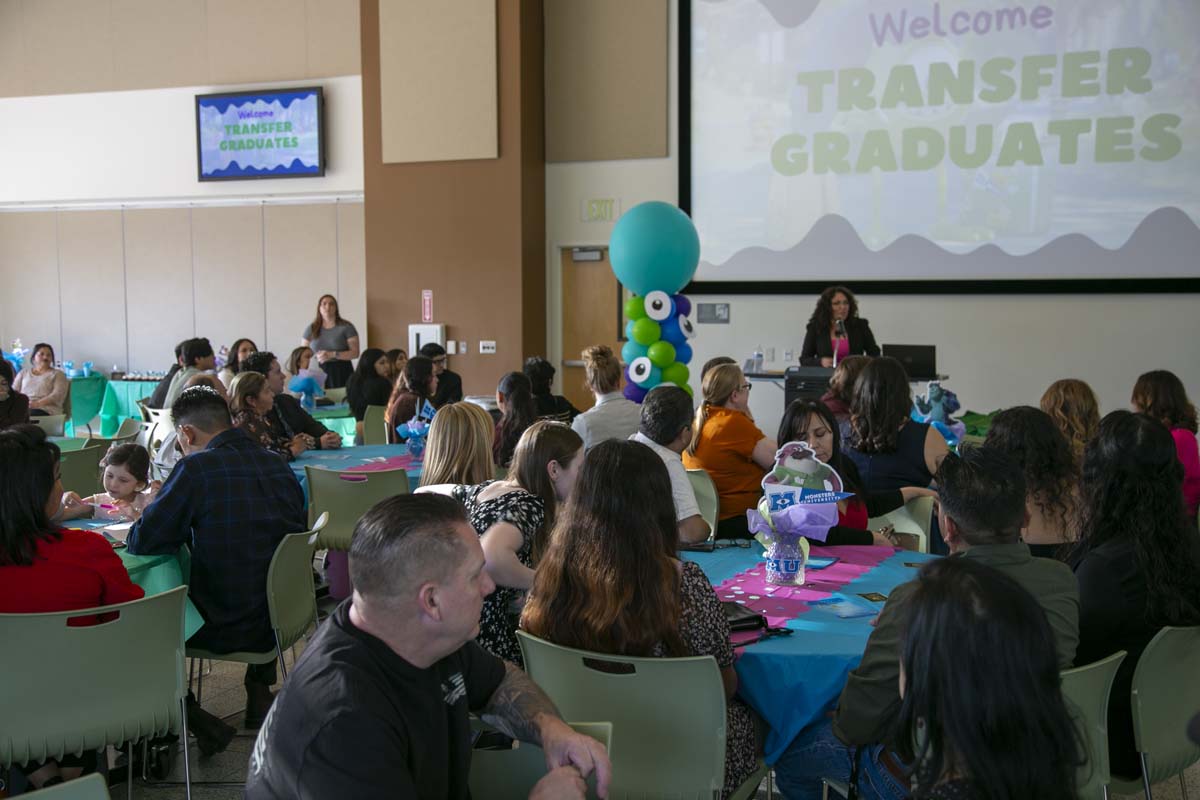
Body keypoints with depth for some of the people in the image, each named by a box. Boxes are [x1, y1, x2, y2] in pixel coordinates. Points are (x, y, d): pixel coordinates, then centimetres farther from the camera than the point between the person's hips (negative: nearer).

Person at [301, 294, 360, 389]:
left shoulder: (346, 327, 2)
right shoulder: (311, 329, 10)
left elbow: (355, 353, -4)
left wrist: (332, 355, -15)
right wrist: (317, 356, -9)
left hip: (341, 372, -2)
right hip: (318, 373, 2)